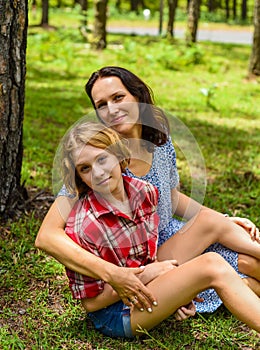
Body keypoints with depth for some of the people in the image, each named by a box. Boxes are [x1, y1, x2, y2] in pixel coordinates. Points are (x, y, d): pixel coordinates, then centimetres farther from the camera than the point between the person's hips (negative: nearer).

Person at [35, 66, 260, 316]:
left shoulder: (161, 143, -5)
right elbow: (46, 237, -31)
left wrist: (226, 221, 2)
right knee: (210, 222, -19)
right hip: (137, 270, -5)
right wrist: (111, 273, -42)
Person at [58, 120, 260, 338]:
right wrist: (145, 274, -17)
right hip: (115, 315, -7)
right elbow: (91, 302, -15)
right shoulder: (81, 227, -22)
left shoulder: (144, 192, -4)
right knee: (213, 266, -25)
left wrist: (177, 294, -1)